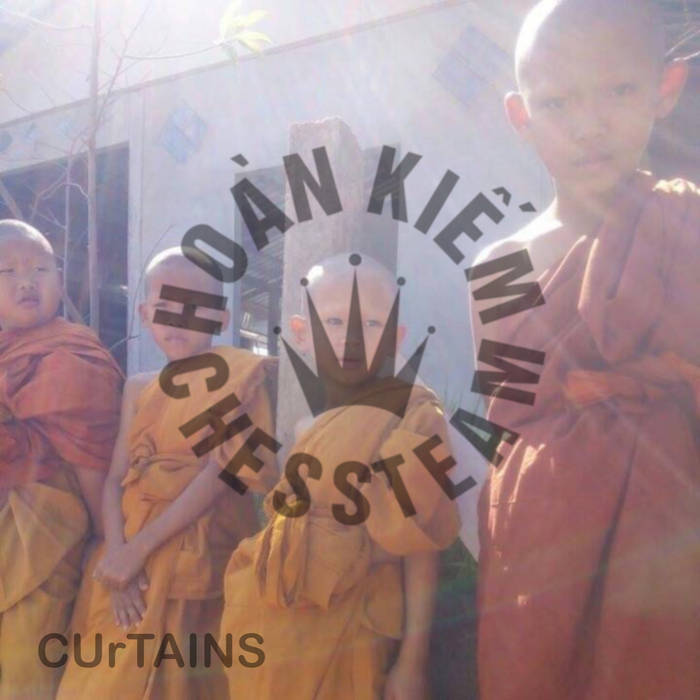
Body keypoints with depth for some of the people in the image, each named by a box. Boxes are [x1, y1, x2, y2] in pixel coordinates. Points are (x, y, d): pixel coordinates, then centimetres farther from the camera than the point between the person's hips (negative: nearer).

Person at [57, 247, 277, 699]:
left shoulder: (237, 377, -1)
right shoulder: (138, 389, 13)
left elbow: (221, 470, -11)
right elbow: (116, 477, 4)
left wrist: (141, 546, -15)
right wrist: (118, 551, -14)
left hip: (199, 550, -4)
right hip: (131, 553, 5)